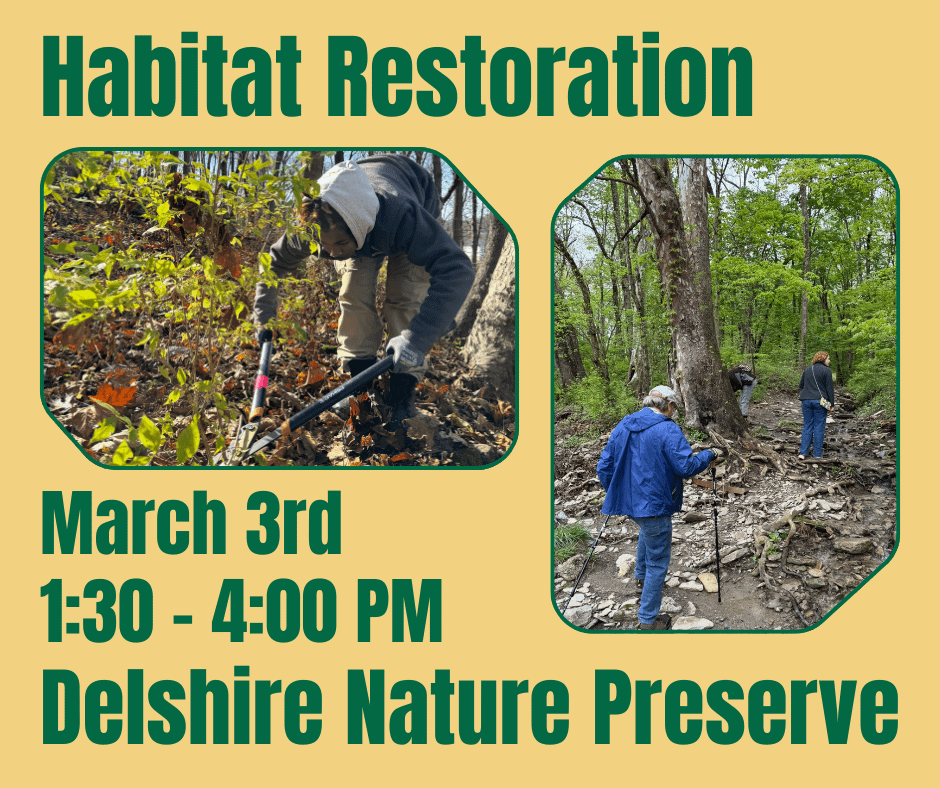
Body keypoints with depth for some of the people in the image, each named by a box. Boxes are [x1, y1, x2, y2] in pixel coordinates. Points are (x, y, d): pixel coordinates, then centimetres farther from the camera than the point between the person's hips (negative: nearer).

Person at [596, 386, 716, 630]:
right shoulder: (668, 430, -17)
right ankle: (648, 620, 14)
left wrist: (616, 493, 21)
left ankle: (641, 575, 55)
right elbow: (686, 467, -19)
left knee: (648, 529, 38)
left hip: (628, 500, 8)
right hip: (653, 504, -7)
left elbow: (604, 467, 7)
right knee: (658, 562, 6)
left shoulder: (622, 426, 4)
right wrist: (708, 455, -1)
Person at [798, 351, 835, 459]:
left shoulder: (807, 369, 14)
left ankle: (803, 452, 3)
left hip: (806, 401, 5)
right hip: (819, 401, -5)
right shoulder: (826, 370, -5)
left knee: (807, 426, 9)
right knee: (819, 427, 1)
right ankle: (817, 454, 3)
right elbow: (829, 388, -6)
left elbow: (801, 386, 19)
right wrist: (831, 404, -3)